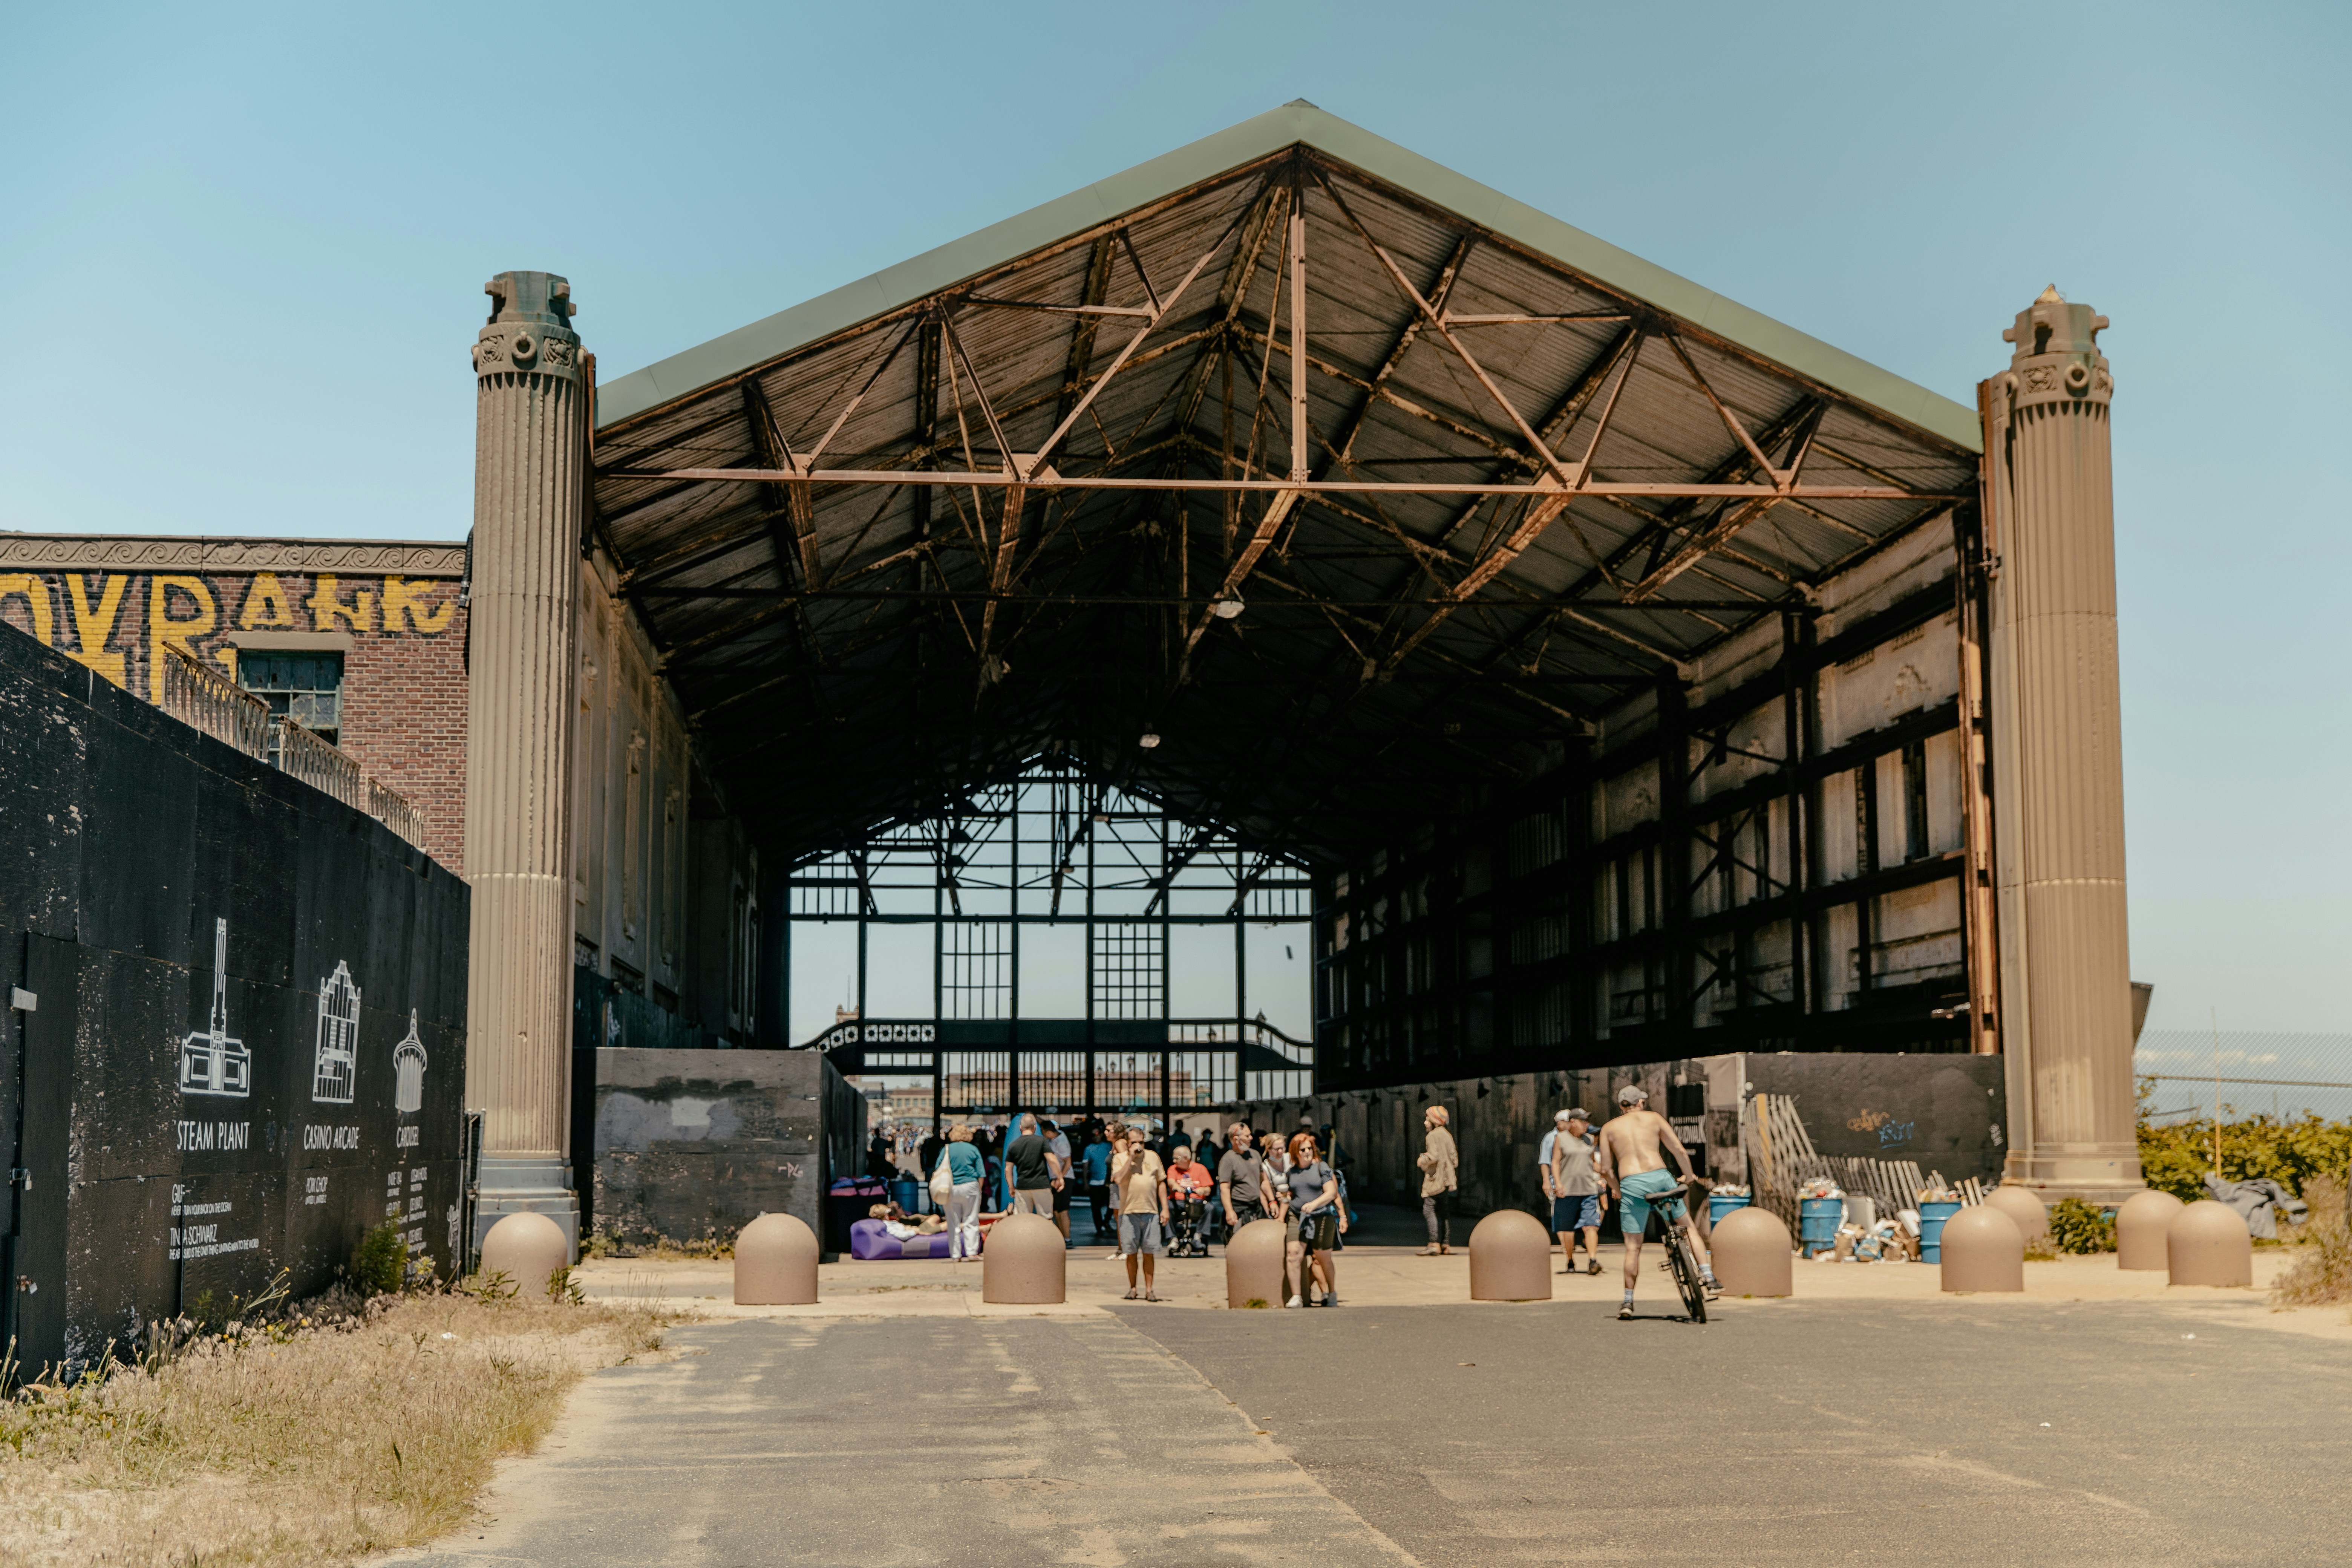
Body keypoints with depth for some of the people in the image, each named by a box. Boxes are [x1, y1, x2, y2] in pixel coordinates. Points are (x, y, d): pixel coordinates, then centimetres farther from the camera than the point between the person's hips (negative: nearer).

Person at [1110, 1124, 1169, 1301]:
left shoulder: (1153, 1157, 9)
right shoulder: (1119, 1158, 3)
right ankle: (1132, 1288, 14)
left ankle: (1149, 1289, 7)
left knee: (1149, 1253, 2)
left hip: (1151, 1212, 1)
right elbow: (1118, 1180, -15)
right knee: (1131, 1253, 3)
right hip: (1128, 1213, -1)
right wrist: (1131, 1157, -14)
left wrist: (1165, 1208, 7)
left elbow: (1161, 1183, 13)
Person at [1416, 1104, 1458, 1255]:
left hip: (1435, 1179, -9)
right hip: (1447, 1179, 9)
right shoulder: (1447, 1135, 13)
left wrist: (1422, 1160, -4)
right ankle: (1445, 1244, 13)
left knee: (1429, 1209, -11)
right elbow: (1454, 1156, 14)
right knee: (1444, 1211, 12)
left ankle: (1435, 1244, -21)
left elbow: (1433, 1156, -21)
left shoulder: (1432, 1136, -12)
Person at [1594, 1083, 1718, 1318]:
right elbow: (1680, 1150, 11)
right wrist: (1689, 1177, 26)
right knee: (1689, 1227, 18)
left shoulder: (1609, 1128, 16)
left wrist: (1618, 1190, 28)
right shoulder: (1654, 1118, 16)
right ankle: (1709, 1278, 9)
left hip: (1631, 1184, 0)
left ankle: (1628, 1301, 11)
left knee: (1633, 1247, 9)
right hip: (1660, 1177, 0)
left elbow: (1606, 1170, 12)